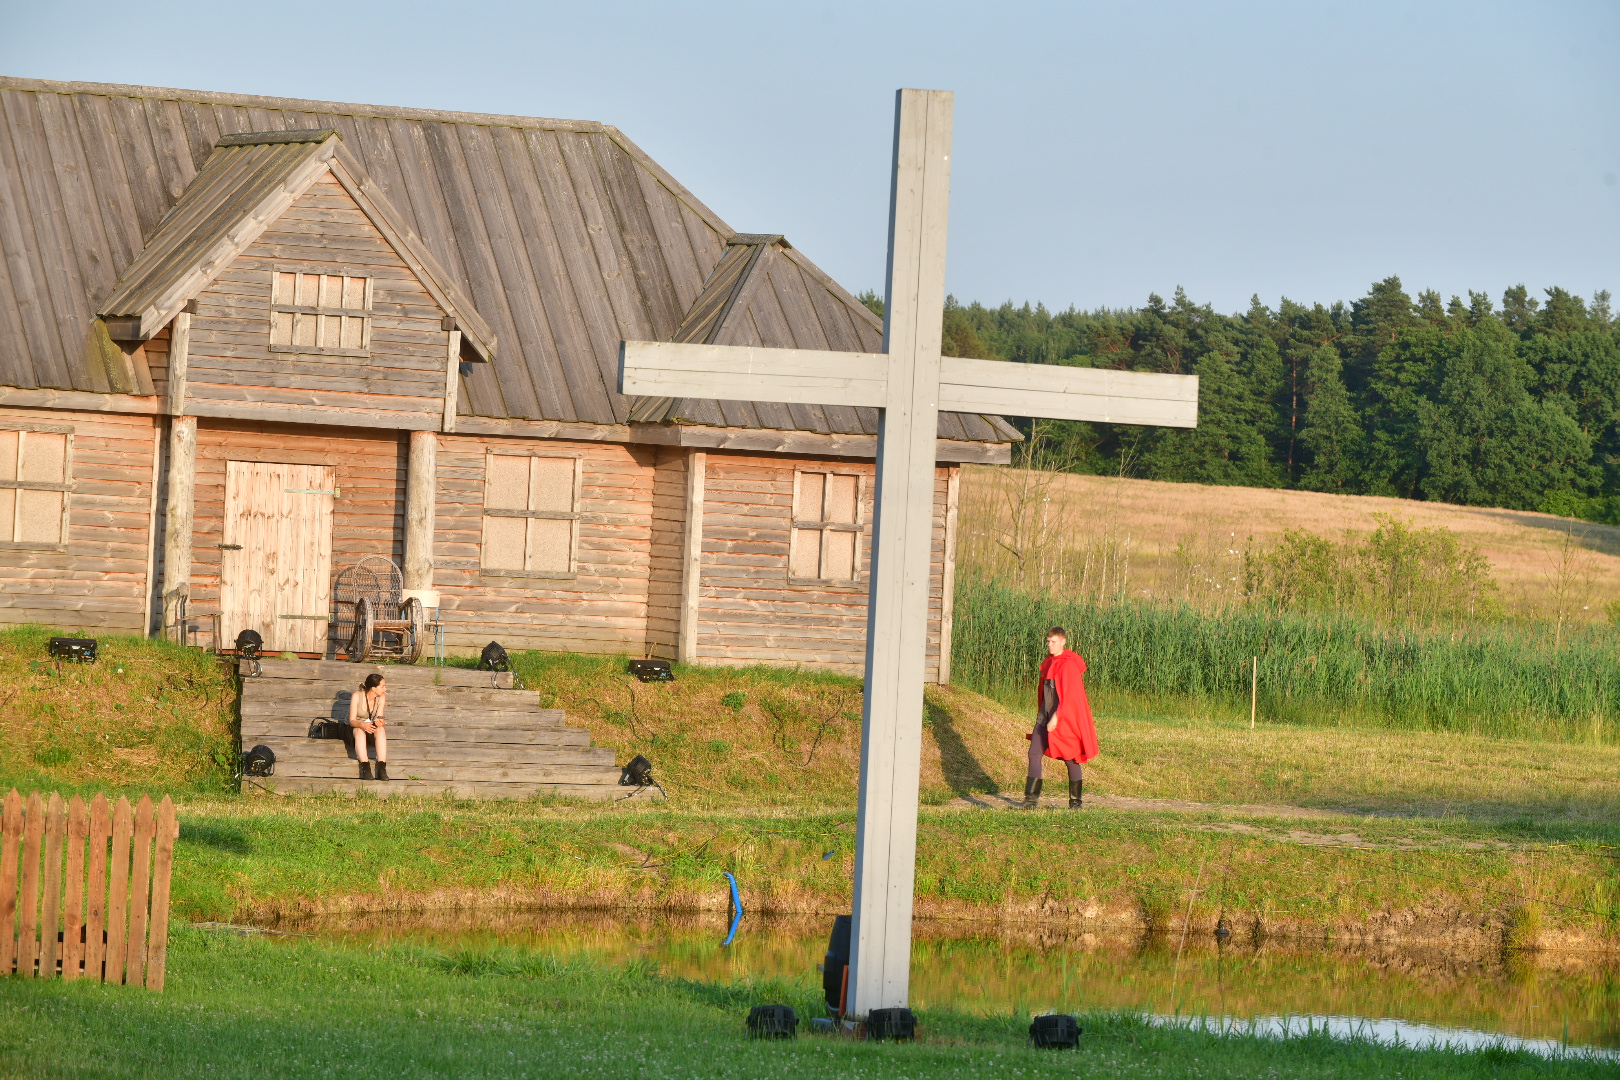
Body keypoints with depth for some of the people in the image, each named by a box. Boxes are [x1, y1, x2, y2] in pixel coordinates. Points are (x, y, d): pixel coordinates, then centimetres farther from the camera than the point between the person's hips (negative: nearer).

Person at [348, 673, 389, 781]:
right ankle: (365, 767, -50)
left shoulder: (381, 697, -10)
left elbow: (378, 718, -14)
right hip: (356, 727, -2)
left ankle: (381, 768, -46)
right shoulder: (357, 696, -19)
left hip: (373, 729, 2)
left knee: (380, 729, -33)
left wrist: (378, 721, -39)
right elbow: (352, 721, -20)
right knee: (360, 731, -38)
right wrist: (362, 725, -43)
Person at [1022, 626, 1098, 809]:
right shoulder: (1048, 663, 12)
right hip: (1046, 715, 8)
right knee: (1034, 754, -3)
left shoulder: (1069, 664, -13)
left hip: (1064, 718, -7)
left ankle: (1075, 801, 11)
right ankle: (1032, 798, -4)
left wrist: (1056, 717, -24)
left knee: (1070, 759, 2)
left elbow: (1069, 695, -19)